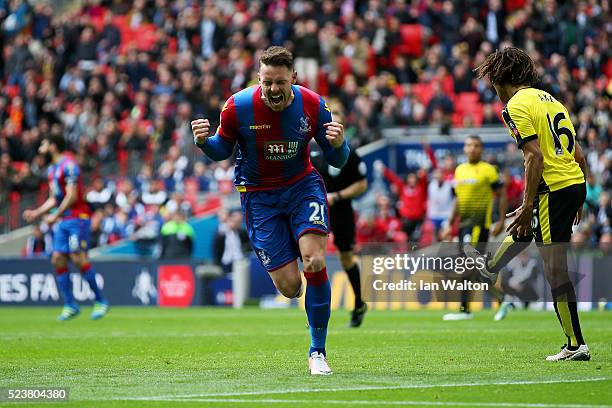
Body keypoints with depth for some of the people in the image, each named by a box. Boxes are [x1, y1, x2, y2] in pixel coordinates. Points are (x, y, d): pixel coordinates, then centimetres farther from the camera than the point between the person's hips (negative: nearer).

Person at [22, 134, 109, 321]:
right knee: (58, 260, 0)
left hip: (77, 217, -9)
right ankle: (70, 305, 3)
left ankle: (100, 301, -5)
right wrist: (36, 212, 14)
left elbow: (72, 196, -17)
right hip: (62, 221, 9)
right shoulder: (52, 169, 17)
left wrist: (56, 215, -16)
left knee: (78, 258, -14)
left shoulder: (68, 165, -11)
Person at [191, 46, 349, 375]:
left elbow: (337, 161, -5)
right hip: (259, 196, -1)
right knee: (289, 286, -8)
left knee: (315, 262, -23)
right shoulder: (237, 107, -16)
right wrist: (204, 141, -22)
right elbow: (221, 151, 1)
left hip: (302, 185, 1)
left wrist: (338, 145, -28)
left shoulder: (312, 105, -12)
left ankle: (317, 351, -7)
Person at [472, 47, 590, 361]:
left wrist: (527, 206, -16)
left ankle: (576, 345, -4)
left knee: (555, 270, -4)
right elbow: (580, 156, 17)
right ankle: (490, 268, 58)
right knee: (524, 229, 33)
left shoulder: (515, 106, -8)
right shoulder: (550, 99, 17)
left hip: (553, 189, -8)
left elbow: (536, 157, -18)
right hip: (576, 184, 9)